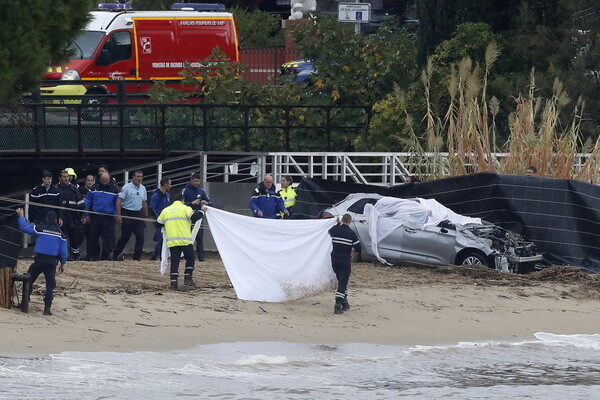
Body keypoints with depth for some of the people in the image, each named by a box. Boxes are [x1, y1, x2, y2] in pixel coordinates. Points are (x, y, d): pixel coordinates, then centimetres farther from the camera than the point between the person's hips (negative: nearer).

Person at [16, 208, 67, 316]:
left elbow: (25, 227, 2)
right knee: (50, 285, 3)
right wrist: (63, 263, 15)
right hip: (52, 261, 2)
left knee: (28, 281, 12)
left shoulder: (40, 228, -2)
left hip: (40, 260, -2)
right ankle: (47, 308, -5)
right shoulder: (60, 233, 6)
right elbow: (63, 250, 7)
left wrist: (21, 216, 17)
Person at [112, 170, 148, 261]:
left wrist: (146, 216, 19)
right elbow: (119, 200, -13)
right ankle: (115, 255, 17)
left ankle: (137, 257, -3)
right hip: (127, 214, -5)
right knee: (125, 237, 1)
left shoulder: (143, 189, 10)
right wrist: (118, 215, -20)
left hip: (138, 214, 5)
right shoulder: (126, 187, -9)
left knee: (140, 236, -7)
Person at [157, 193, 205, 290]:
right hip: (185, 240, -3)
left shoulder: (165, 210, 14)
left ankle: (173, 282, -4)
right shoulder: (185, 208, 0)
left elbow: (159, 223, 20)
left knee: (174, 261, 4)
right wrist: (202, 211, 6)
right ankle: (188, 278, 4)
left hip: (171, 241, 3)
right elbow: (194, 217, -11)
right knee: (190, 258, 13)